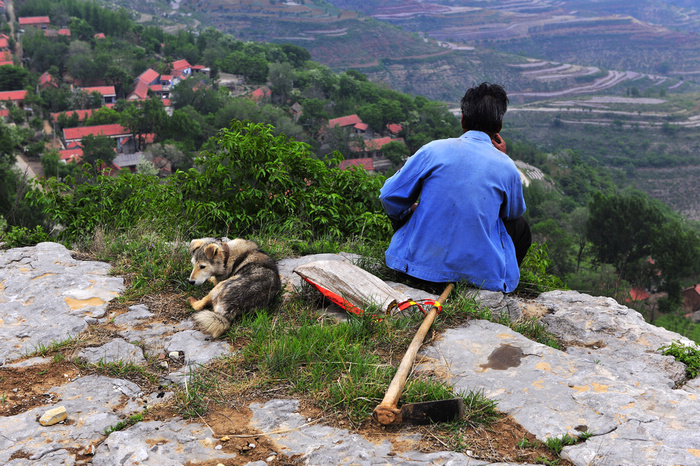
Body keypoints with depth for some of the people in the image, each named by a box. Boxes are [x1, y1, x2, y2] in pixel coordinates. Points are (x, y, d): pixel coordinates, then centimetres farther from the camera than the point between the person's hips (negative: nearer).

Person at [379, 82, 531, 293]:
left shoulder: (433, 150, -9)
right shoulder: (506, 167, -8)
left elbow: (390, 196, -1)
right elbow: (513, 213, 14)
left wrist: (410, 212, 22)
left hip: (421, 262, 1)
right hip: (481, 273, 0)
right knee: (520, 227, 27)